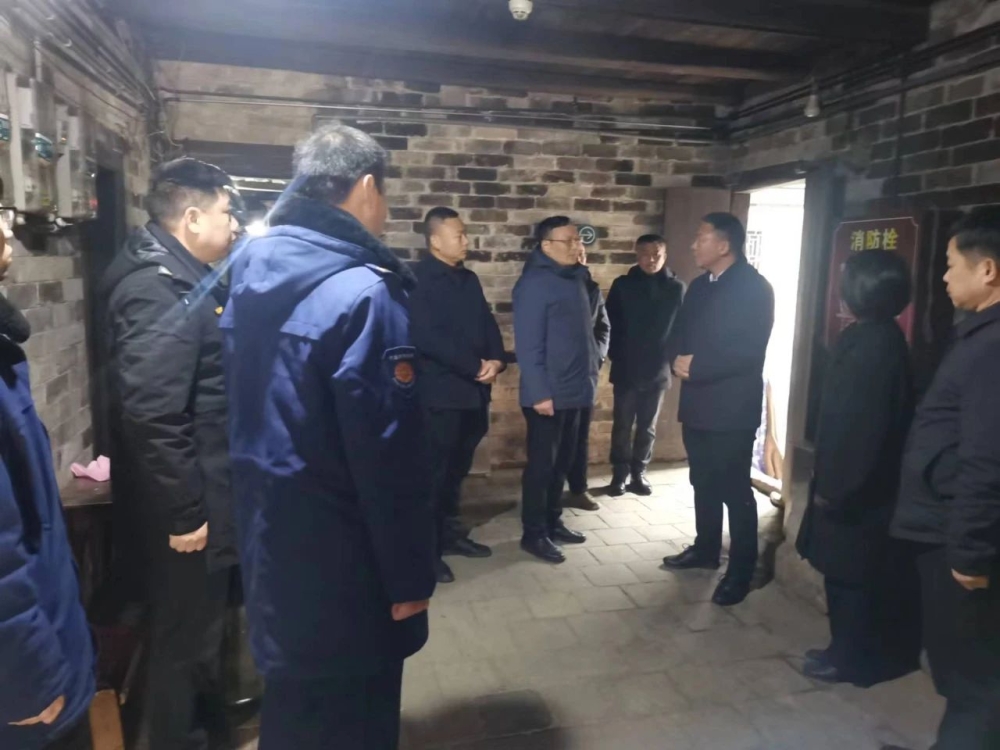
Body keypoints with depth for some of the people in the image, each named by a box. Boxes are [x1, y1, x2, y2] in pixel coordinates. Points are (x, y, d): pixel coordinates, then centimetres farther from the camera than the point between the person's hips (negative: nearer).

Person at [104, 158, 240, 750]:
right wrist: (185, 511, -22)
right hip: (186, 511, -10)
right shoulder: (159, 289, -22)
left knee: (204, 627, 25)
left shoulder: (185, 278, 11)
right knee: (185, 639, 9)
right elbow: (151, 416, -28)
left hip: (206, 497, 10)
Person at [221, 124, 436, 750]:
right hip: (342, 564, -8)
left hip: (270, 543, 8)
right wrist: (410, 578, -14)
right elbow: (391, 458, -21)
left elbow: (249, 415, 9)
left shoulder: (251, 274, 4)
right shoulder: (364, 292, -22)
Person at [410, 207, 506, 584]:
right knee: (434, 470, 1)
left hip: (473, 390, 7)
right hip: (439, 392, -7)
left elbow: (487, 323, 14)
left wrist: (496, 360, -6)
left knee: (457, 468, 15)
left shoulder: (469, 279, 14)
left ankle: (449, 532, 29)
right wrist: (475, 365, -17)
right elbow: (427, 337, -19)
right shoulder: (417, 280, -10)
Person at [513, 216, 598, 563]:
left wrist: (590, 372, 11)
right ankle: (534, 533, 14)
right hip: (548, 393, -8)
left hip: (574, 391, 8)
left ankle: (553, 521, 30)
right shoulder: (534, 283, -13)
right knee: (541, 464, 2)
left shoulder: (575, 278, 12)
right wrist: (539, 392, -21)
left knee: (562, 461, 16)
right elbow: (528, 343, -18)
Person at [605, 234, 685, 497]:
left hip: (658, 371, 1)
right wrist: (616, 356, -8)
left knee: (647, 427, 11)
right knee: (622, 425, 5)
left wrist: (673, 359, -6)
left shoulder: (676, 288, 2)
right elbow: (611, 324, -1)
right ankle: (620, 474, 16)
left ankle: (639, 473, 23)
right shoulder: (622, 285, -1)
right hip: (626, 370, -1)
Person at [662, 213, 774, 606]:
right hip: (697, 402, 7)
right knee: (703, 482, 17)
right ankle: (706, 548, 33)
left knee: (734, 489, 0)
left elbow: (749, 351, -19)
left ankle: (741, 571, 13)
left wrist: (697, 366, -19)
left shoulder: (754, 287, -11)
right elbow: (680, 332, 16)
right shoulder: (699, 286, 13)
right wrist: (679, 358, -6)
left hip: (732, 406, -7)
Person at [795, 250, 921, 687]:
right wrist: (833, 481, 16)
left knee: (849, 573, 5)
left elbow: (859, 423, -23)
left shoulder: (870, 343, -21)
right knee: (853, 572, 19)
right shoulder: (882, 338, 8)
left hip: (858, 488, -9)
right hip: (869, 483, 9)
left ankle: (851, 657, 20)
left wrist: (834, 487, -17)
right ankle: (853, 650, 32)